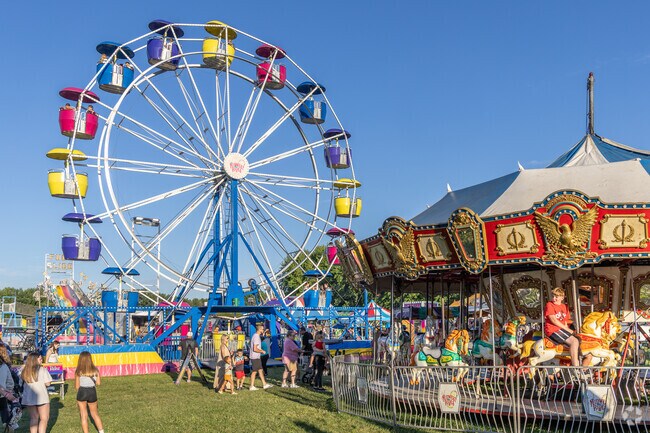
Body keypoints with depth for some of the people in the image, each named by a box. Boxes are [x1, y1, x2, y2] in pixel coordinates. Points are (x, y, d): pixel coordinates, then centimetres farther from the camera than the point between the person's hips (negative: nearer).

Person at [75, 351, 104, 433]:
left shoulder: (78, 371, -10)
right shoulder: (95, 370, -4)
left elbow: (77, 386, -6)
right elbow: (98, 383, -3)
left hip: (82, 392, -3)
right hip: (92, 392, 3)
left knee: (84, 416, 10)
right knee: (95, 414, 20)